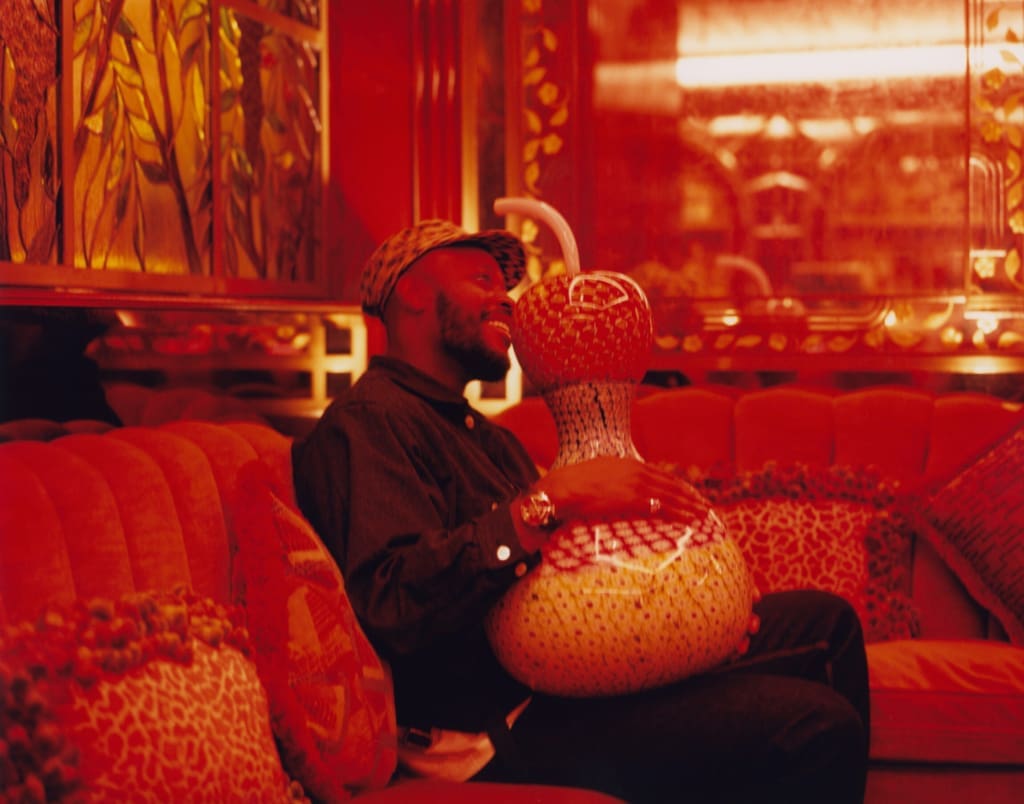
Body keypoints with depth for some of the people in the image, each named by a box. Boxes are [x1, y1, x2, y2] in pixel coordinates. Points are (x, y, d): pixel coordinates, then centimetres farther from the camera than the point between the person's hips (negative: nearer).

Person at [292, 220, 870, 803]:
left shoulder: (487, 438, 25)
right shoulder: (370, 421, -9)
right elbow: (394, 602, -26)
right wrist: (551, 498, -28)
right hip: (494, 725, -10)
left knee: (822, 620, 11)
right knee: (816, 727, -20)